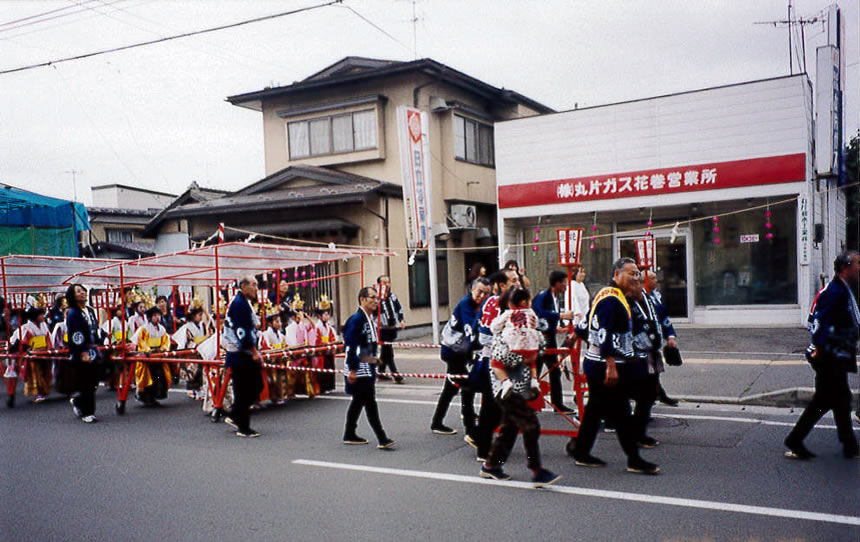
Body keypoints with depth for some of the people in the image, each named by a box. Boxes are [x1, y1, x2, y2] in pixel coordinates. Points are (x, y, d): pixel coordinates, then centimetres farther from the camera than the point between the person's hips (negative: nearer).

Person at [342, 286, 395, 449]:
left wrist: (374, 359, 18)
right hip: (359, 369, -10)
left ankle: (349, 435, 27)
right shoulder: (357, 319, -18)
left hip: (368, 367, 10)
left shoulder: (371, 319, 11)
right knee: (370, 403, -7)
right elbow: (350, 345, -21)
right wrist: (352, 369, -23)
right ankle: (381, 439, -5)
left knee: (358, 400, 16)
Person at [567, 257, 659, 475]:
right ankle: (634, 460, 6)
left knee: (596, 408, 16)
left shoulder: (606, 295, 15)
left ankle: (580, 451, 24)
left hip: (595, 365, 11)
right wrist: (611, 366, -27)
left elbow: (589, 323, 24)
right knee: (621, 413, -2)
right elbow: (604, 334, -26)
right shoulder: (611, 299, -18)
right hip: (606, 367, -11)